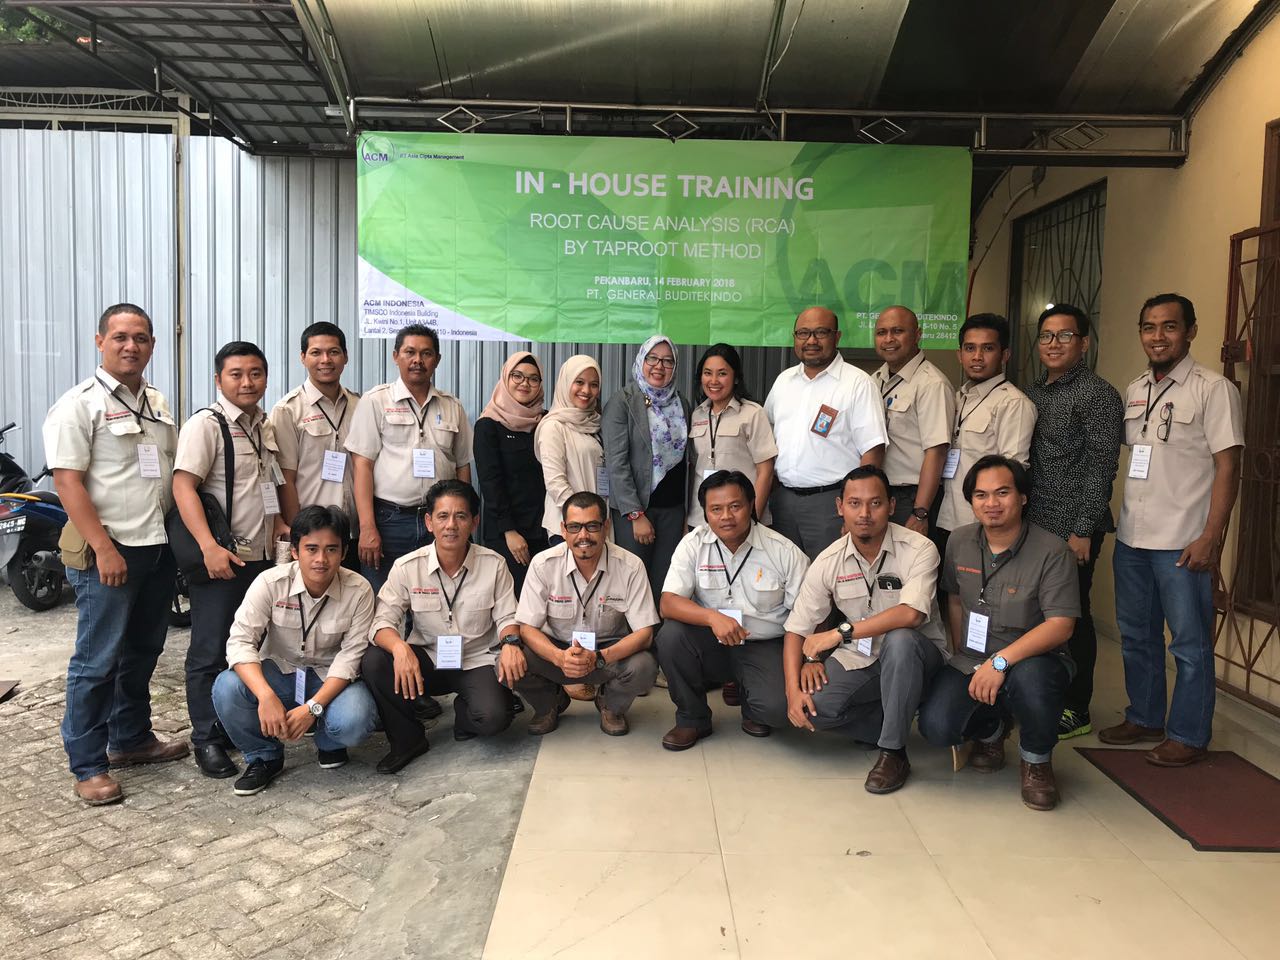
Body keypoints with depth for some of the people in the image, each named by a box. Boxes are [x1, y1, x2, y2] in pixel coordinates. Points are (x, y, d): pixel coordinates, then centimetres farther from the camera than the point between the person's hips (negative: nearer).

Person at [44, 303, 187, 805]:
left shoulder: (158, 403, 13)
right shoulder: (80, 404, -9)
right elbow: (67, 482, -15)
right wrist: (104, 549, -20)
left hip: (159, 548, 7)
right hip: (108, 553, -7)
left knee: (143, 652, 17)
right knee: (98, 661, -1)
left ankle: (131, 737, 32)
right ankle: (88, 765, 10)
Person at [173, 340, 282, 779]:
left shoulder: (265, 425, 13)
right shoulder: (205, 424, -10)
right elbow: (183, 485, -19)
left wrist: (279, 522, 11)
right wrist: (209, 547, -28)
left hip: (262, 556, 7)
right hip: (221, 559, -7)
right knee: (211, 652, 0)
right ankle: (208, 740, 11)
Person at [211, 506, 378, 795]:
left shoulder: (359, 590, -17)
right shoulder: (271, 582, -16)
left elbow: (351, 655, -16)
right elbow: (240, 641, -22)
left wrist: (312, 707, -28)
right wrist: (266, 697, -37)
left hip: (331, 679, -1)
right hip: (278, 673, 1)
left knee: (355, 721, -32)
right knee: (226, 688, -29)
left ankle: (329, 744, 9)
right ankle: (264, 756, 0)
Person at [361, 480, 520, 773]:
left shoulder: (494, 564, -8)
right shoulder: (407, 567, -8)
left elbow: (507, 617, -4)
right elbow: (383, 622, -12)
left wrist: (510, 642, -28)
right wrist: (399, 647, -35)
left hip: (477, 661, -1)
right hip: (427, 660, 2)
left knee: (494, 717, -29)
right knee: (373, 661, -27)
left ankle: (464, 710, 12)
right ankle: (407, 739, -3)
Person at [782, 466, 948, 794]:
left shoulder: (919, 549, -17)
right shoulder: (827, 562, -7)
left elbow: (910, 614, -33)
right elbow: (796, 631, -4)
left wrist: (839, 633, -31)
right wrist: (793, 691, -18)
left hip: (915, 654, -3)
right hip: (858, 658, 3)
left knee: (899, 640, -38)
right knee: (811, 708, -22)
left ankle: (894, 752, -19)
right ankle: (896, 724, 4)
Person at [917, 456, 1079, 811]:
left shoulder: (1052, 552, -14)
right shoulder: (959, 542, 3)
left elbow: (1060, 625, -21)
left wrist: (1001, 661, -30)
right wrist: (960, 657, 9)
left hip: (1031, 659, -4)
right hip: (970, 662, 4)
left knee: (1031, 678, -41)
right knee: (935, 727, -20)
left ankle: (1037, 759, -5)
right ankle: (990, 730, 19)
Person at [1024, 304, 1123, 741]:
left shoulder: (1098, 395, -7)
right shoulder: (1032, 393, 13)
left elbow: (1101, 467, -12)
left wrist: (1083, 531, -15)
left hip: (1072, 529, -6)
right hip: (1032, 524, 6)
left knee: (1071, 616, 2)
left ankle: (1076, 711, 16)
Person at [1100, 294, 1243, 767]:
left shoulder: (1213, 389, -7)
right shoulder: (1134, 391, 11)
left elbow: (1228, 467, -11)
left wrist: (1210, 538, -16)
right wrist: (1119, 520, 9)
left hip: (1183, 542, -6)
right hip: (1131, 536, 7)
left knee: (1190, 643, 4)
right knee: (1136, 635, 16)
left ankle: (1189, 736, 16)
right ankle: (1144, 718, 31)